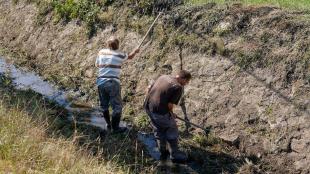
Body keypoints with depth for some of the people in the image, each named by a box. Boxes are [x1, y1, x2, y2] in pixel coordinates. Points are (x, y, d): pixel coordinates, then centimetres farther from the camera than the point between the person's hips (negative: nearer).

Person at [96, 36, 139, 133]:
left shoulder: (101, 52, 7)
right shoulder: (119, 55, -1)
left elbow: (97, 65, 20)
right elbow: (130, 56, 19)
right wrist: (135, 51, 39)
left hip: (100, 82, 5)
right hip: (113, 83, -5)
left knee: (104, 105, 18)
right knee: (117, 106, 5)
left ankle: (108, 124, 29)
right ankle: (115, 127, 7)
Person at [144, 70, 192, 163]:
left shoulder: (163, 77, 10)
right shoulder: (178, 87, -12)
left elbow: (149, 89, 13)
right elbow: (170, 105, -16)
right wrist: (171, 113, 4)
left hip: (148, 107, 7)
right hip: (160, 112, -7)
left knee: (159, 131, 25)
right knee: (172, 132, 14)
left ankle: (163, 153, 39)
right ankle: (175, 155, 25)